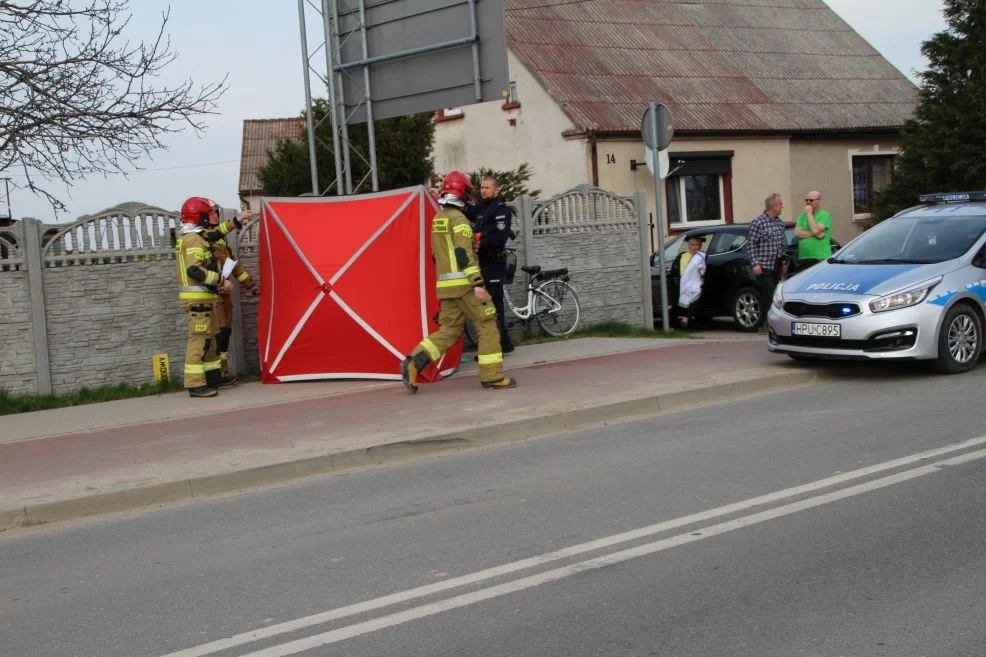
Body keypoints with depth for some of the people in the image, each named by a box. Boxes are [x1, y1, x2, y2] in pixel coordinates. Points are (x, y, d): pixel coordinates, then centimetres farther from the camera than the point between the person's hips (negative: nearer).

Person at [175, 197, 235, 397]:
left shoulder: (186, 238, 17)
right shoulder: (194, 240, -16)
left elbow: (212, 235, 30)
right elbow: (194, 270, -25)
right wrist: (221, 280, -20)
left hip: (201, 297, 11)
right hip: (197, 298, -11)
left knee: (209, 338, 18)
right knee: (199, 339, -11)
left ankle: (213, 377, 27)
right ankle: (195, 384, -12)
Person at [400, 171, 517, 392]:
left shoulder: (437, 219, 16)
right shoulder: (458, 219, -11)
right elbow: (464, 253, -20)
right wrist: (477, 282, -21)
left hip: (445, 285, 8)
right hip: (464, 283, -8)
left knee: (448, 330, 10)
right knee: (487, 326, 1)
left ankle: (413, 363, -5)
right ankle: (493, 376, 1)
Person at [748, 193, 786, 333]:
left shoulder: (780, 222, 12)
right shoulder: (758, 223, -9)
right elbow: (752, 244, -10)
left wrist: (783, 261, 17)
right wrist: (755, 264, -16)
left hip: (776, 265, 7)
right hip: (764, 265, -7)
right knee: (768, 295, -10)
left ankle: (762, 323, 14)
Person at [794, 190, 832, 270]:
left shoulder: (824, 215, -2)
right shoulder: (802, 216, 17)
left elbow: (815, 230, -17)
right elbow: (797, 233, 3)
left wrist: (809, 214, -7)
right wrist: (815, 234, -10)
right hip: (803, 258, 6)